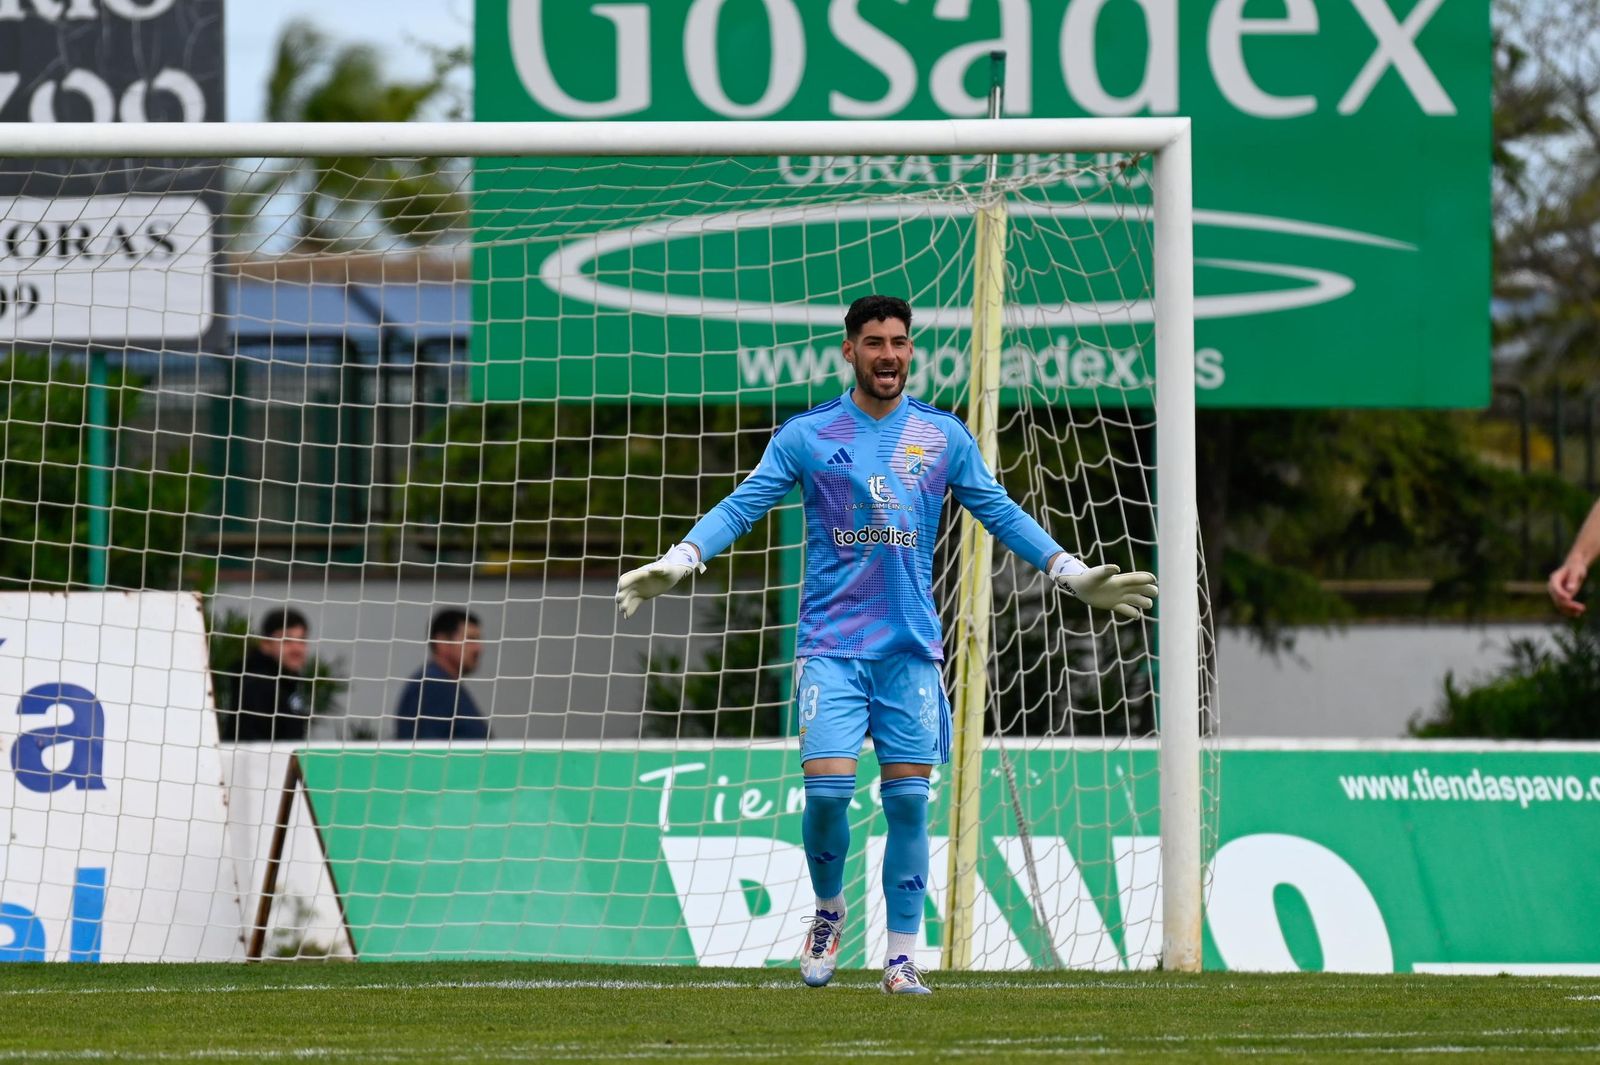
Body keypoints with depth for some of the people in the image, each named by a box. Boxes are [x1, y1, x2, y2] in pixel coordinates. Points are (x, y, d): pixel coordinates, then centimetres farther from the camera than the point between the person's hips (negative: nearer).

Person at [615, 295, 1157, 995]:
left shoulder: (943, 436, 8)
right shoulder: (806, 436, 3)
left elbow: (1001, 514, 14)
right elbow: (742, 506, 1)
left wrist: (1073, 574, 8)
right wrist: (677, 563, -13)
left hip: (911, 647, 2)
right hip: (831, 642, -2)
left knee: (908, 800, -3)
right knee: (827, 789, -13)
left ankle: (901, 957, 4)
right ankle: (828, 910, 15)